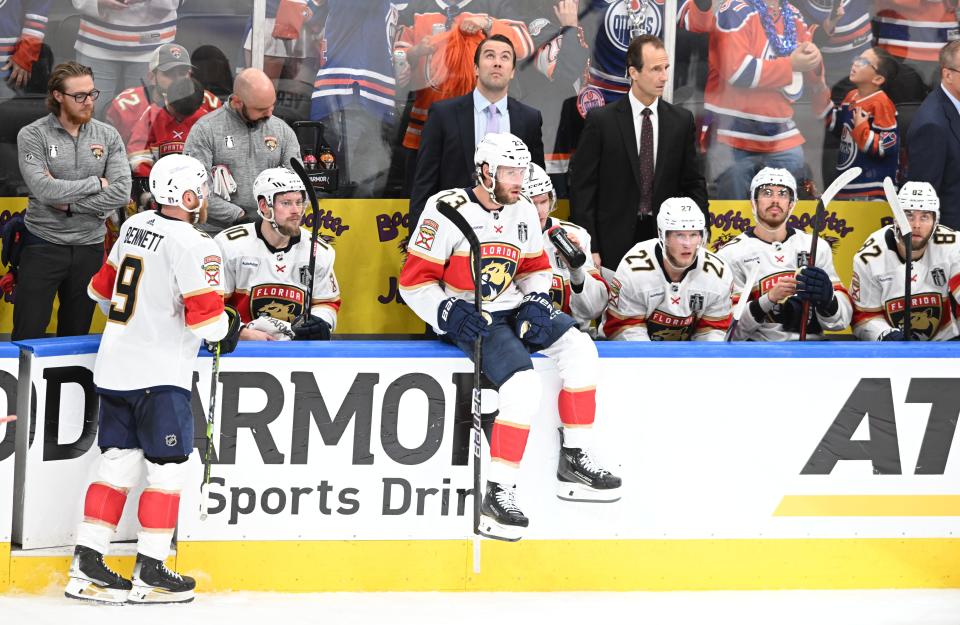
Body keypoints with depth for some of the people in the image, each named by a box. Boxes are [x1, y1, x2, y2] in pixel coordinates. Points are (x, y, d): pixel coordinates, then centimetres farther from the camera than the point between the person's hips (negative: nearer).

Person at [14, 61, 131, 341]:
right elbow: (44, 190, -19)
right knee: (27, 338, -3)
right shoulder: (32, 136, -7)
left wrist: (69, 204, -14)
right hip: (43, 246, -3)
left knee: (76, 335, 11)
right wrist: (97, 183, -10)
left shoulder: (108, 137, 1)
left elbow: (121, 192, -10)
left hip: (90, 247, 3)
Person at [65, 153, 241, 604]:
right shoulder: (193, 245, -15)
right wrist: (227, 330, 4)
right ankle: (149, 574, 0)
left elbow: (104, 287, 20)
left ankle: (86, 566, 9)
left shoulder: (134, 226, 9)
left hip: (114, 365, 8)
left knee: (117, 466, 11)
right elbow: (206, 316, -18)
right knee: (168, 471, 0)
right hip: (159, 374, -8)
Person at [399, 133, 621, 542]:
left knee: (578, 347, -14)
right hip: (466, 319, -7)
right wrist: (449, 312, -25)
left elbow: (536, 267, 20)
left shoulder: (523, 212, 7)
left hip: (511, 311, 7)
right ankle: (497, 494, -27)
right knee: (524, 384, -29)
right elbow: (414, 281, -12)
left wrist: (536, 302, 0)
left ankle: (574, 462, -6)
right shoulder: (448, 211, -14)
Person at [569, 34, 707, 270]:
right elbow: (582, 188, -2)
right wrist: (588, 249, -8)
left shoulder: (681, 120, 7)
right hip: (614, 245, -2)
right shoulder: (601, 120, -2)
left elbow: (693, 185, 12)